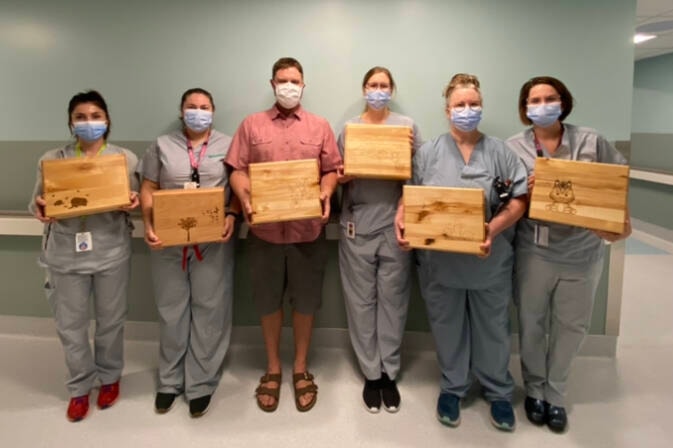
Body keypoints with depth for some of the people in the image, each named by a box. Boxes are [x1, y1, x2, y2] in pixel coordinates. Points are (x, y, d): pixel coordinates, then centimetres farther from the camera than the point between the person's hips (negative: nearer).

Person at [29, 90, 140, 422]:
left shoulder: (126, 158, 2)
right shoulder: (51, 160, 4)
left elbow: (134, 201, 6)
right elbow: (37, 203, 7)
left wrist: (131, 203, -17)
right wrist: (40, 209, -16)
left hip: (111, 251, -1)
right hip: (66, 253, 1)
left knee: (111, 320, 12)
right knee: (70, 324, 9)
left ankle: (109, 377, 35)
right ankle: (80, 386, 29)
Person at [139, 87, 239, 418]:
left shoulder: (228, 145, 6)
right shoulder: (162, 146, 10)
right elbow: (148, 189, 7)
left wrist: (232, 215, -16)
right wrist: (148, 226, -7)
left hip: (213, 241, -1)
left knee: (209, 310, 3)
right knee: (171, 310, 10)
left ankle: (201, 384, 16)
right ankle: (169, 380, 26)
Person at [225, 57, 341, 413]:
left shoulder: (320, 126, 8)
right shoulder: (252, 124, 6)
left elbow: (332, 170, 6)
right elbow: (237, 170, 2)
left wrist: (325, 194, -13)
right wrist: (245, 198, -15)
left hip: (308, 230, 0)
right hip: (264, 230, 0)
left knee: (305, 301, 10)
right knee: (268, 301, 11)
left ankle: (301, 369, 28)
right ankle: (272, 369, 29)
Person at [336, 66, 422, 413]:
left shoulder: (407, 125, 5)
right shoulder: (349, 127, 7)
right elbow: (339, 174, 12)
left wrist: (410, 154, -14)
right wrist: (341, 179, -10)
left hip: (394, 223, -1)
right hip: (357, 224, 1)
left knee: (392, 299, 4)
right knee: (361, 300, 4)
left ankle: (390, 373, 19)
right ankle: (371, 374, 18)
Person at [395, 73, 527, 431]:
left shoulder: (500, 153, 2)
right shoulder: (428, 152, 3)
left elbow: (519, 201, -3)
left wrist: (495, 228, -19)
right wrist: (402, 221, -17)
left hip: (490, 261, 0)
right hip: (439, 260, 0)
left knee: (492, 327, 14)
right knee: (447, 326, 14)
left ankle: (498, 392, 34)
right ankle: (452, 388, 34)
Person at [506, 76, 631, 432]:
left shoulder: (591, 141, 0)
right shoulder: (514, 147, -2)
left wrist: (622, 220, -8)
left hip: (582, 252, 2)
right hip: (534, 250, -1)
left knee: (572, 325, 12)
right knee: (531, 322, 11)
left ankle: (555, 394, 32)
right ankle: (534, 390, 32)